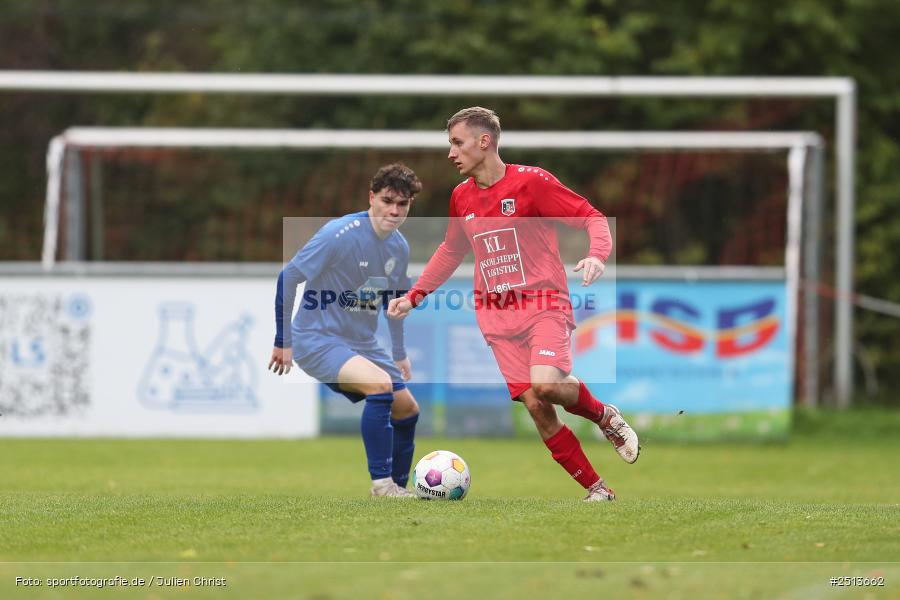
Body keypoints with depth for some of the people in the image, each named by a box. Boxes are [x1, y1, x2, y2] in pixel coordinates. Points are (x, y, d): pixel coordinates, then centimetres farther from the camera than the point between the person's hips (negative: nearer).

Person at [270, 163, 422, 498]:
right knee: (381, 384, -30)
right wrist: (283, 342, -10)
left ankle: (398, 488, 25)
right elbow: (288, 278, -14)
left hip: (362, 345, 8)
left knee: (407, 409, 7)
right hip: (318, 341, -8)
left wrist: (400, 355, 25)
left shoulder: (399, 248, 3)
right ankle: (382, 483, -22)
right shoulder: (340, 234, -20)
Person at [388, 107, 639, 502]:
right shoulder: (462, 197, 12)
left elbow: (592, 217, -7)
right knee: (535, 407, -7)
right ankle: (597, 490, 2)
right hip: (497, 317, 5)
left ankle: (606, 417, 2)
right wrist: (414, 296, 23)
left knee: (546, 383, -29)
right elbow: (451, 251, 29)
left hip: (543, 304, -5)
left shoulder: (530, 182, -7)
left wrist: (597, 255, -27)